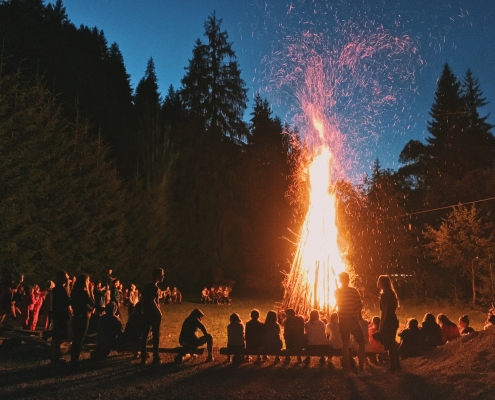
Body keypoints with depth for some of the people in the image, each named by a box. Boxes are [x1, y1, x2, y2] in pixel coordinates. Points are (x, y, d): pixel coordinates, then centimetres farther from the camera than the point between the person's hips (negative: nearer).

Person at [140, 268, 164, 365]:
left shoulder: (146, 286, 9)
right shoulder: (155, 287, -17)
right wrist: (159, 312, -14)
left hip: (146, 313, 8)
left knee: (144, 335, 10)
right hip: (154, 314, -8)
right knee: (156, 336, 1)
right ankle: (156, 358, 5)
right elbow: (152, 302, -23)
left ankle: (143, 357, 16)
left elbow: (142, 299, 14)